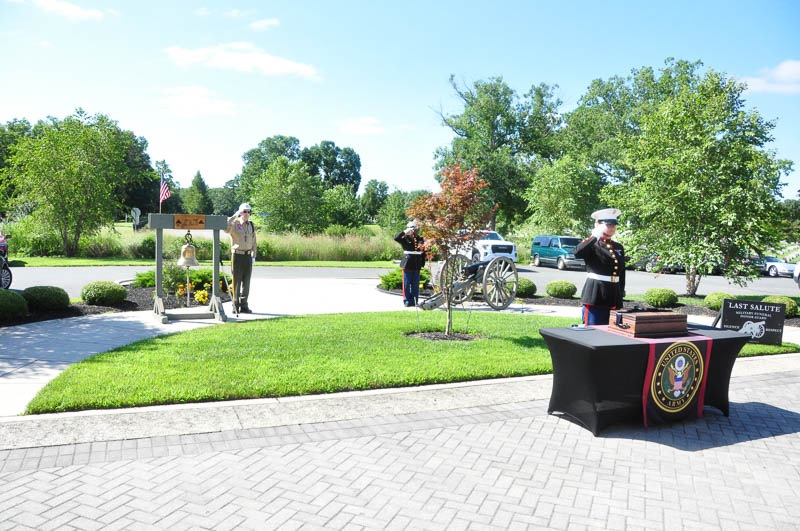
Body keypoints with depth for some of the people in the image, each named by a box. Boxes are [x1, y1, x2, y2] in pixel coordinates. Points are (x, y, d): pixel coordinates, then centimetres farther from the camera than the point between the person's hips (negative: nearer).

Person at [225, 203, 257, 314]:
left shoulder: (251, 225, 10)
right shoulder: (234, 224, -6)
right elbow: (226, 229, -30)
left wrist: (253, 256, 9)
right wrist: (235, 216, -26)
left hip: (248, 256, 4)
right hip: (237, 255, -4)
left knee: (246, 281, 5)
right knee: (237, 281, 0)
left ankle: (244, 306, 12)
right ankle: (235, 305, 9)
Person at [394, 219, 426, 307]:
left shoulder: (421, 239, 9)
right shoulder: (406, 238, -2)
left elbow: (423, 253, 14)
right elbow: (396, 238, -19)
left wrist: (422, 263, 10)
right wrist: (405, 232, -20)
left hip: (417, 266, 3)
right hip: (408, 265, -3)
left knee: (415, 285, 8)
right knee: (407, 284, 2)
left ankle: (415, 301, 15)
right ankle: (407, 301, 10)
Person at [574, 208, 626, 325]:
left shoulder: (619, 247, 15)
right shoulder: (592, 244, -3)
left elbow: (622, 273, 19)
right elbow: (577, 253, -27)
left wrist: (621, 296, 17)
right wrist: (595, 236, -26)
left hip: (614, 298, 6)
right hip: (595, 296, -6)